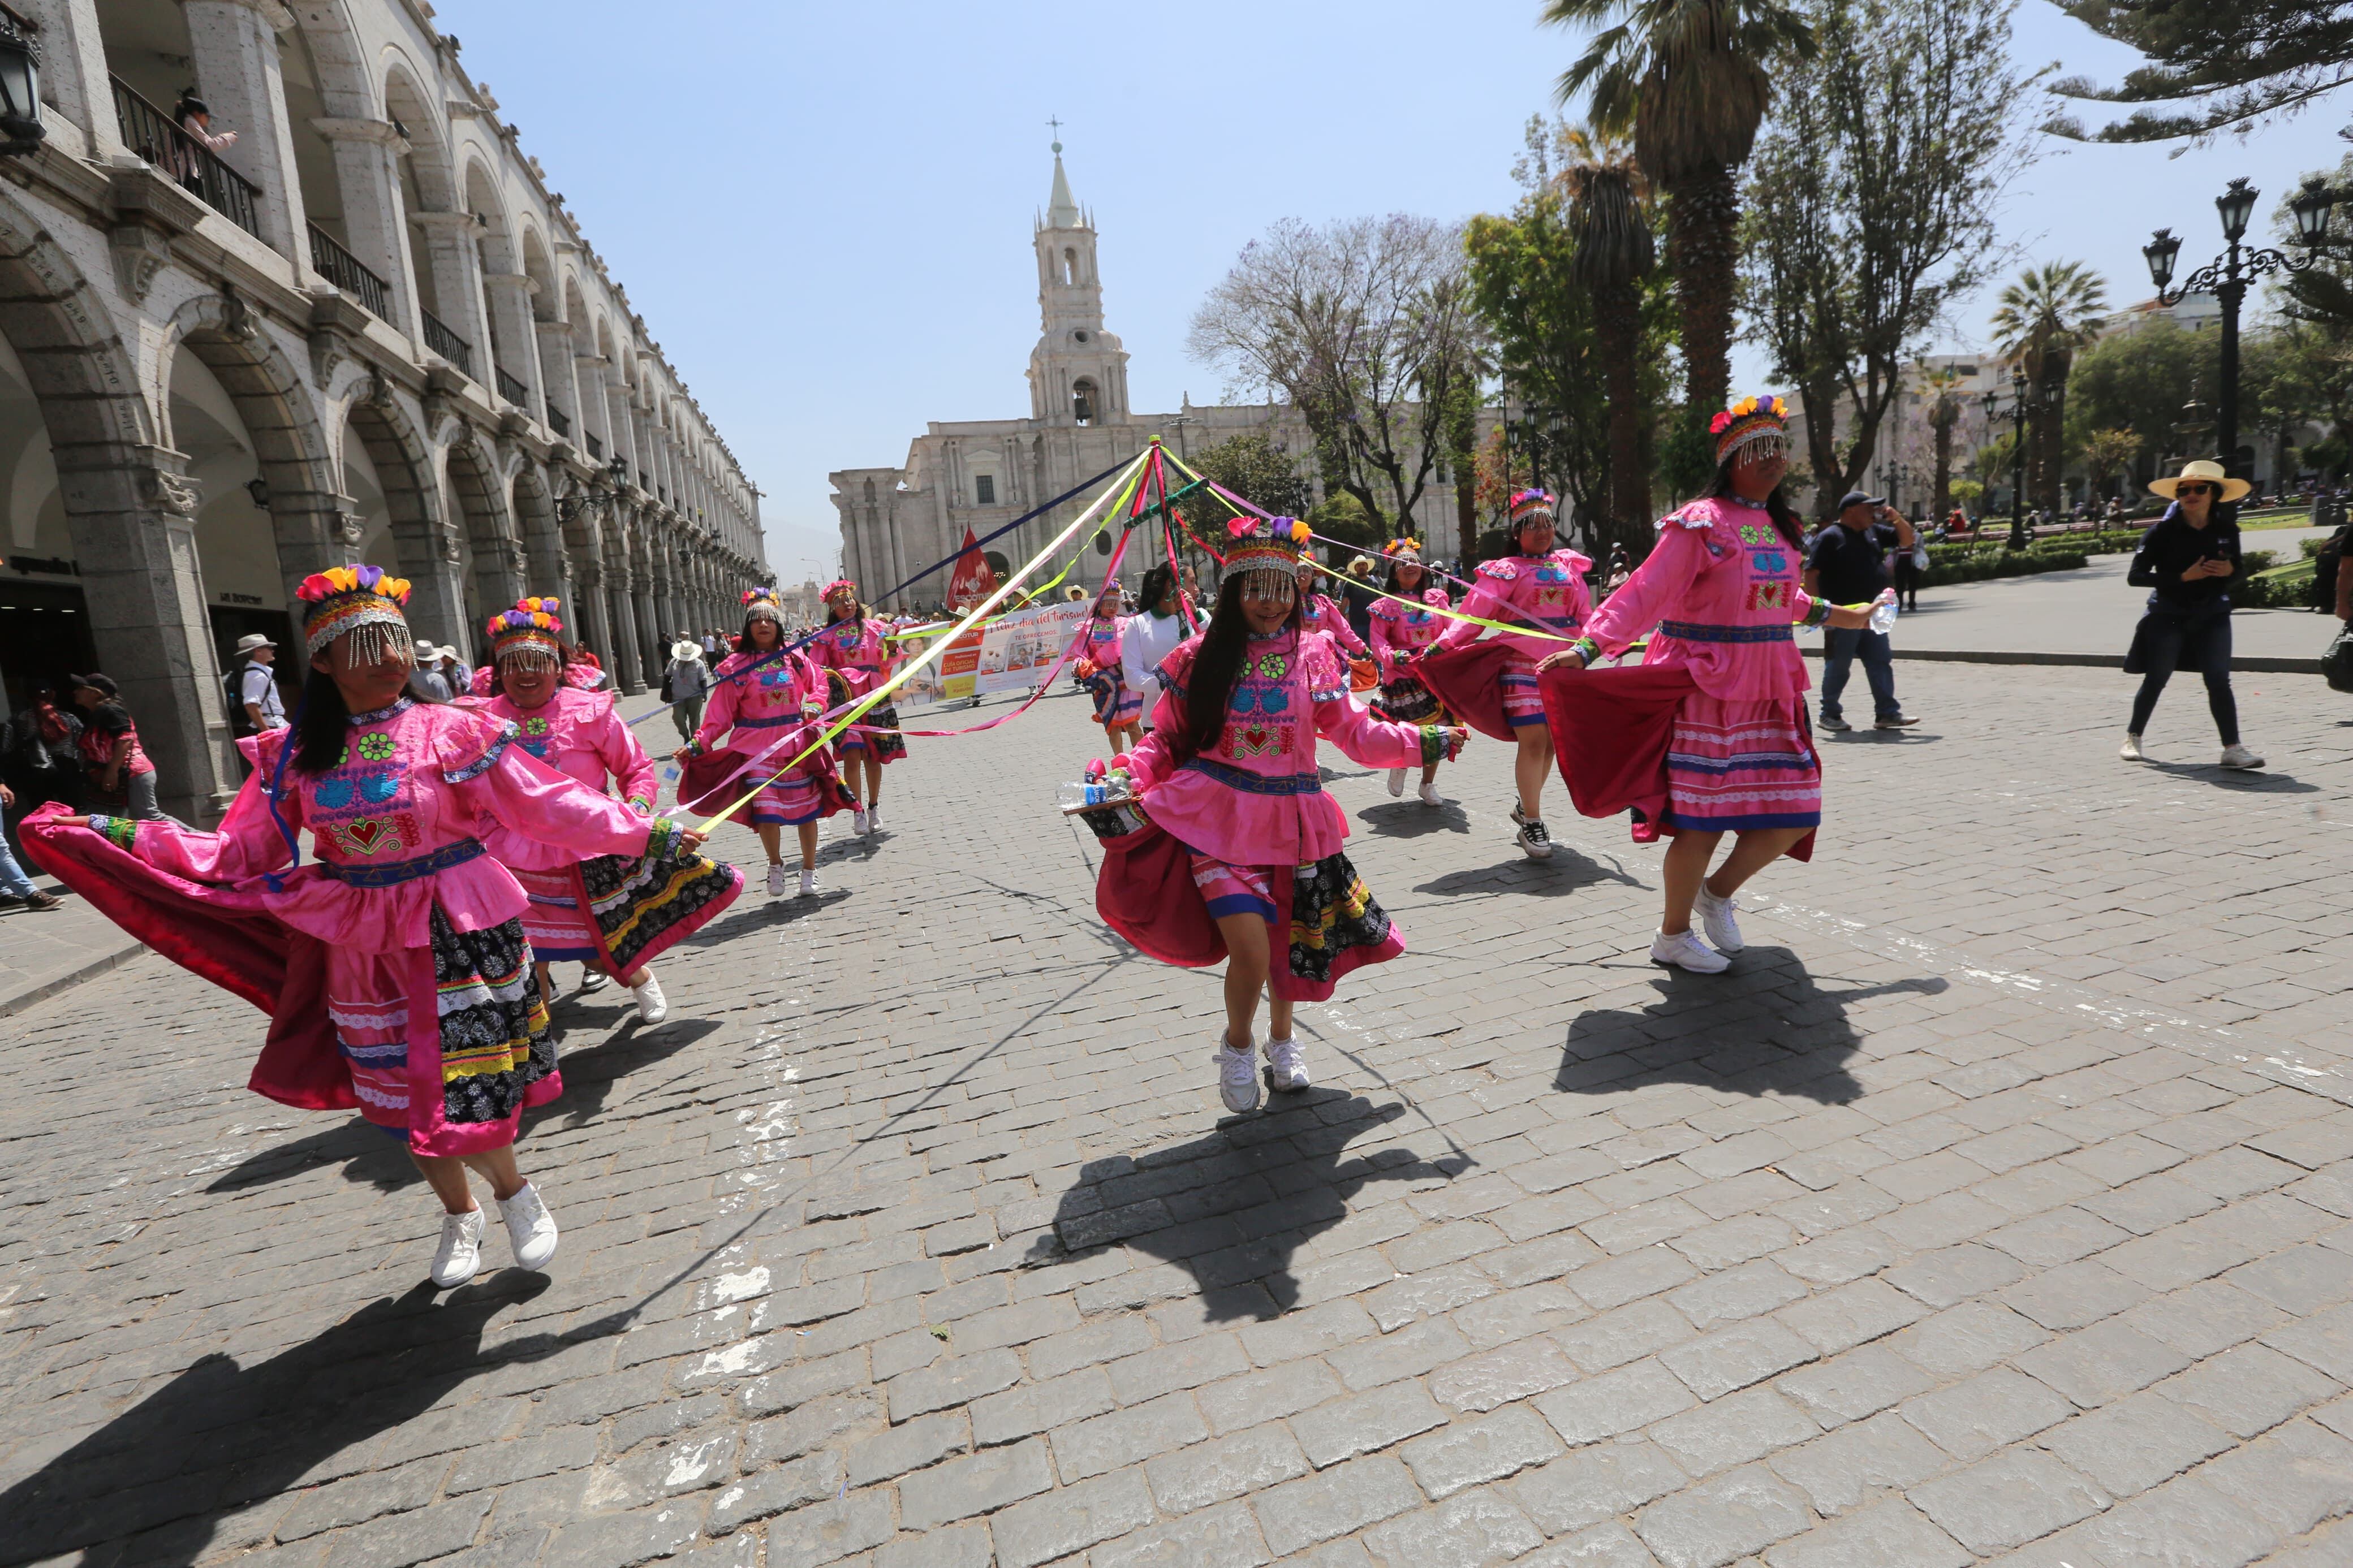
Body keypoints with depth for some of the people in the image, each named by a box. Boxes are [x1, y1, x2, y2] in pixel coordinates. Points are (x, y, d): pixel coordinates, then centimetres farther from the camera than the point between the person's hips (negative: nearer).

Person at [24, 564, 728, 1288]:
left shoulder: (451, 732, -11)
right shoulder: (294, 755, 1)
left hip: (458, 936, -4)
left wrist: (647, 833, -13)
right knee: (405, 1099, 16)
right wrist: (120, 837, -2)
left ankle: (514, 1191, 29)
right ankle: (460, 1216, 41)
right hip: (364, 950, 4)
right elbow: (237, 854, 7)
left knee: (455, 1097, -2)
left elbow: (551, 806, -10)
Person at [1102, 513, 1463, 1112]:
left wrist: (1422, 741, -3)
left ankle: (1282, 1039, 44)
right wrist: (1128, 780, -13)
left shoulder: (1312, 656, 4)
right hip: (1217, 816, -3)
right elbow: (1167, 739, 3)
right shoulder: (1202, 657, -1)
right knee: (1250, 943, -15)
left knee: (1291, 938, 15)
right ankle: (1237, 1045, 16)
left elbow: (1355, 733, 4)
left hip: (1291, 817, 3)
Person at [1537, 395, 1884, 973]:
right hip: (1707, 691, -8)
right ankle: (1672, 936, 17)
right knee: (1703, 819, -1)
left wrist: (1840, 616, 37)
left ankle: (1718, 892, 30)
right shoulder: (1701, 524, -10)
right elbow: (1644, 595, -17)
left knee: (1794, 816, 6)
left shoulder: (1778, 526, 14)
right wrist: (1587, 648, -27)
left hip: (1771, 692, 8)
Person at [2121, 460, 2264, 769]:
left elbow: (2237, 568, 15)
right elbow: (2135, 576, -14)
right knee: (2156, 679, 4)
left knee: (2219, 681, -2)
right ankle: (2133, 738, 19)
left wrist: (2229, 570, -8)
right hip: (2168, 615, -3)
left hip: (2212, 615, 3)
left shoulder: (2227, 530, 2)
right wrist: (2183, 577, -22)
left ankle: (2232, 748, -1)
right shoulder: (2162, 531, -10)